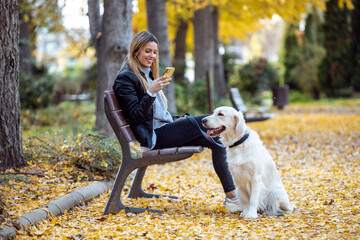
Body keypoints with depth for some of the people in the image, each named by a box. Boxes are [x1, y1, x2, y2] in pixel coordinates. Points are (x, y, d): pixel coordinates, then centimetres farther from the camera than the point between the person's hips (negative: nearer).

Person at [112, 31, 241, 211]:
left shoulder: (148, 74, 22)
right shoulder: (125, 78, -7)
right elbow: (135, 117, -16)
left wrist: (176, 119, 8)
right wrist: (151, 92, -24)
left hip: (167, 129, 8)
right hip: (154, 137, -8)